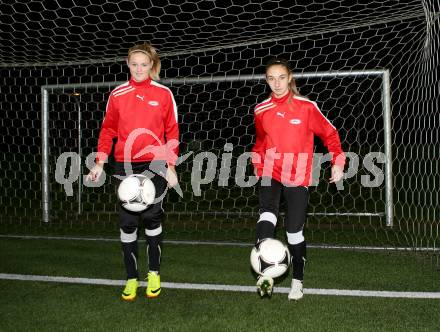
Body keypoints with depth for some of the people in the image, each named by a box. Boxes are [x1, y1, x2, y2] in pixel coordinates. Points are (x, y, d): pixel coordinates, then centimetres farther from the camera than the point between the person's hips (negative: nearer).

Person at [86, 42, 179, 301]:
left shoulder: (163, 93, 1)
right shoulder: (117, 95, 5)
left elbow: (172, 132, 3)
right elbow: (108, 130, 9)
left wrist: (171, 166, -3)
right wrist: (100, 162, 1)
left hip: (155, 164, -1)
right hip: (126, 165, 2)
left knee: (152, 216, -3)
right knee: (128, 221, 3)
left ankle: (154, 273, 16)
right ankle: (132, 278, 14)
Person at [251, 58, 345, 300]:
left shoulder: (306, 107, -5)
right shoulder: (261, 110, 4)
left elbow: (329, 133, 2)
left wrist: (338, 162, -5)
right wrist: (258, 167, 19)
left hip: (298, 178, -1)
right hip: (270, 174, 1)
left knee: (294, 230, 2)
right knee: (267, 216, -25)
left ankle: (297, 280, 20)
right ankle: (265, 275, -33)